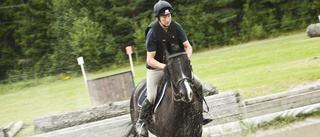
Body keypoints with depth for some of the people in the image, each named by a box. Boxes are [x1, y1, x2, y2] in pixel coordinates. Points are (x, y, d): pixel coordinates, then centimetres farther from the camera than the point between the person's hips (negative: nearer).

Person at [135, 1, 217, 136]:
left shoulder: (176, 27, -9)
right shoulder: (152, 32, -22)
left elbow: (188, 46, -1)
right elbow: (150, 60, -22)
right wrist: (165, 67, -36)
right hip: (156, 67, -5)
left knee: (198, 84, -2)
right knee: (151, 97, -19)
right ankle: (140, 123, 5)